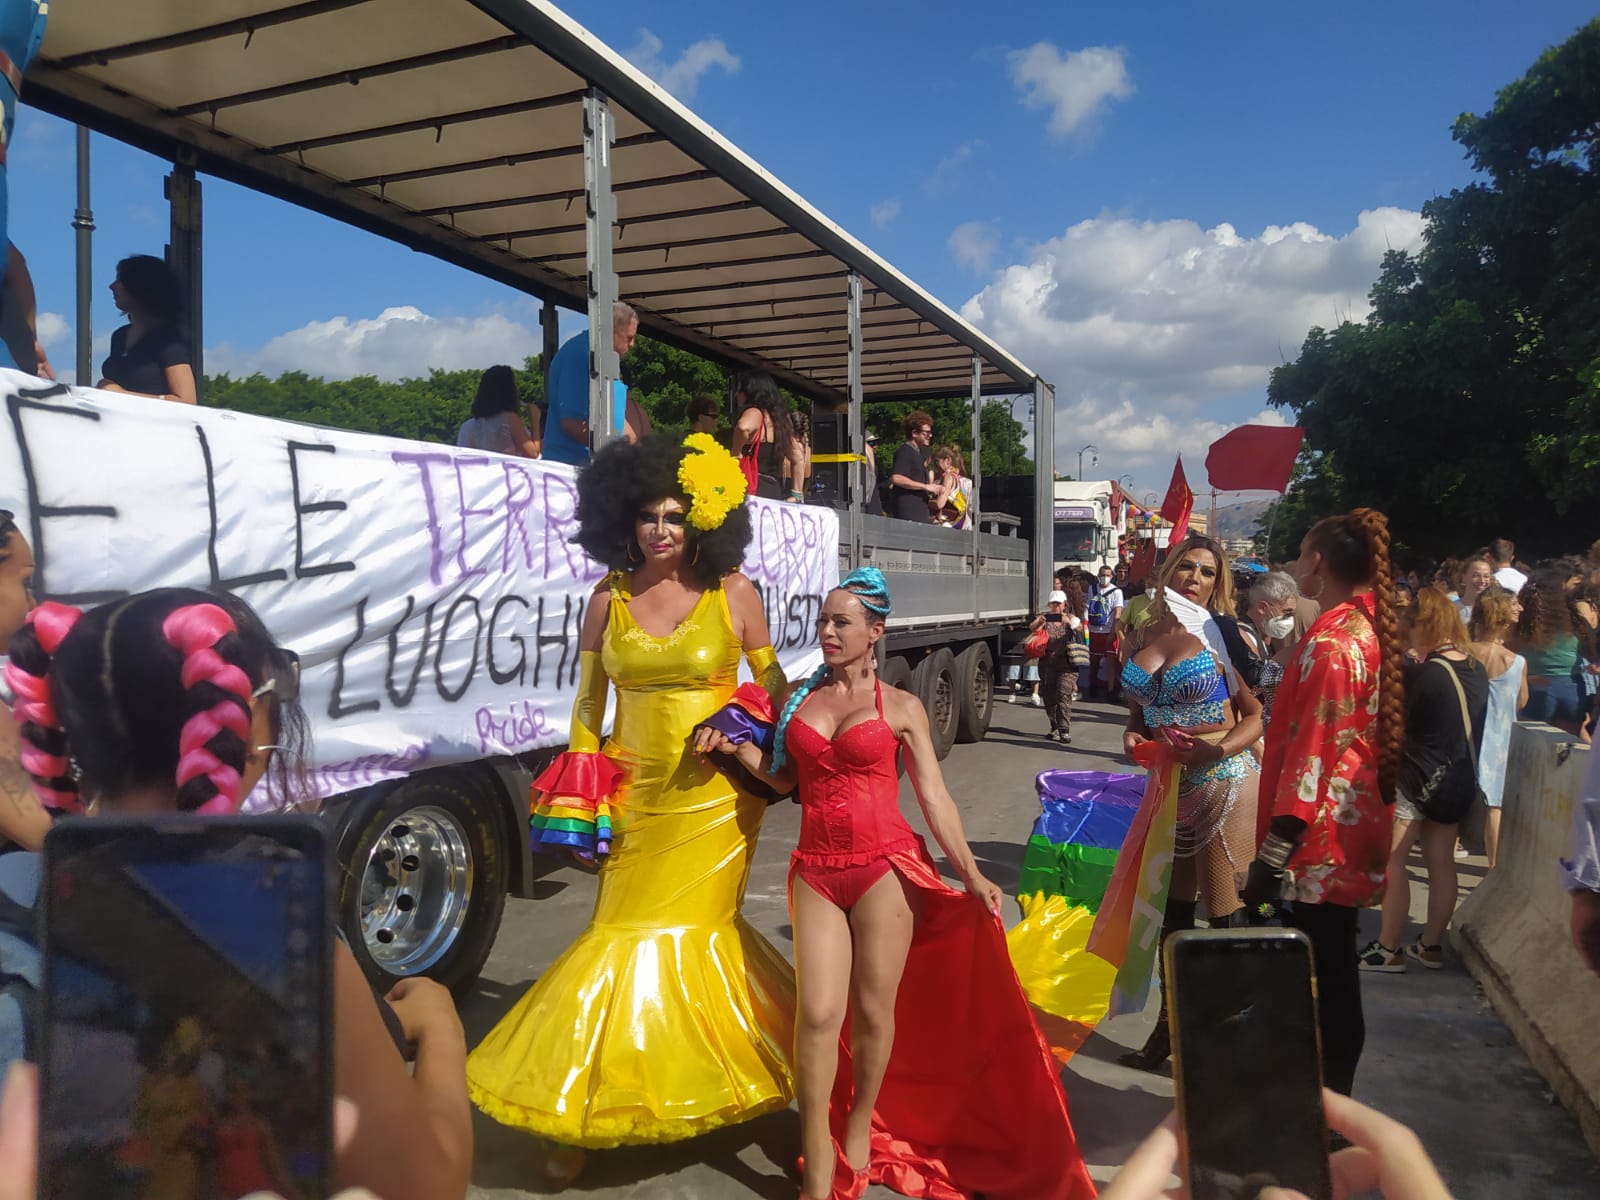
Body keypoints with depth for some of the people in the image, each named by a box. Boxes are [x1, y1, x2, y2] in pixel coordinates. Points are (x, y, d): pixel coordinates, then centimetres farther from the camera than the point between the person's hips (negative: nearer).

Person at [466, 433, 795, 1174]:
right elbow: (588, 704, 6)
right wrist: (578, 800, 2)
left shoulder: (733, 594, -3)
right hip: (636, 793, 1)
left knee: (689, 929, 2)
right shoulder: (608, 600, 3)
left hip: (713, 795, -1)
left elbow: (773, 684, 5)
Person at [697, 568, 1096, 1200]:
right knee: (819, 1013, -5)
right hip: (817, 870, 2)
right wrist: (735, 746, 0)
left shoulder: (901, 707, 1)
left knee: (874, 1011, 6)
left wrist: (970, 874, -6)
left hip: (886, 868, -2)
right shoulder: (798, 697, 10)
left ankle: (861, 1127, 32)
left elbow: (934, 798, 0)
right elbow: (783, 776, 16)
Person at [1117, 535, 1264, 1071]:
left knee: (1227, 915, 0)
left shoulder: (1223, 637, -6)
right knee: (1172, 909, 15)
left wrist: (1215, 751, -22)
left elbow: (1255, 714, -6)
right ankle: (1169, 1027, 30)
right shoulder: (1144, 637, 8)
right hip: (1167, 786, 6)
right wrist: (1132, 737, -3)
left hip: (1223, 785, -5)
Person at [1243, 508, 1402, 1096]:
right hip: (1348, 832, 10)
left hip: (1320, 842, -10)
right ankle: (1331, 1096, 30)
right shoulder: (1366, 630, 11)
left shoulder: (1330, 642, -19)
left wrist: (1272, 854, -21)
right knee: (1331, 976, 18)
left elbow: (1311, 754, -23)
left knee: (1323, 982, 0)